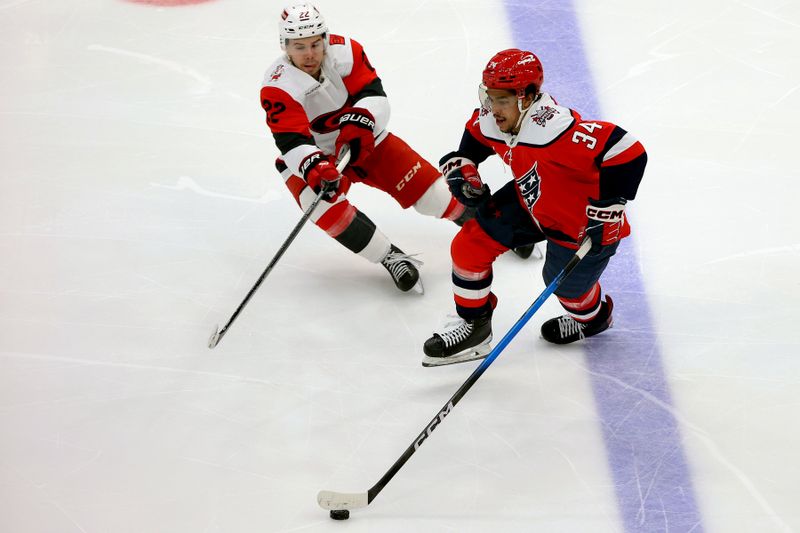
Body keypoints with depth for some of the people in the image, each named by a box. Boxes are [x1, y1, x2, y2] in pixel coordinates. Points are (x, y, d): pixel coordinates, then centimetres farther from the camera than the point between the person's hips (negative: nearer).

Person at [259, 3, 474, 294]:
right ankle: (391, 258, -17)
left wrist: (358, 124, -45)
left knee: (419, 182, -2)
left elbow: (374, 96, -24)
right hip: (306, 158, -3)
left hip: (363, 140, 3)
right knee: (328, 208, -30)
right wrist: (315, 169, -54)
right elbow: (292, 142, -35)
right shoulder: (278, 87, -27)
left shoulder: (345, 51, -20)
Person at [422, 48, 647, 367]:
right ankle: (474, 326, 17)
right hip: (531, 201, 7)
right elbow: (472, 140, 11)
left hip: (582, 221, -7)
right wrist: (463, 172, -5)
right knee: (470, 244, -1)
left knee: (565, 284, 12)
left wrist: (606, 208, -34)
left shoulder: (555, 129, -42)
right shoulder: (490, 121, -16)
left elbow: (628, 153, -41)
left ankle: (594, 318, 49)